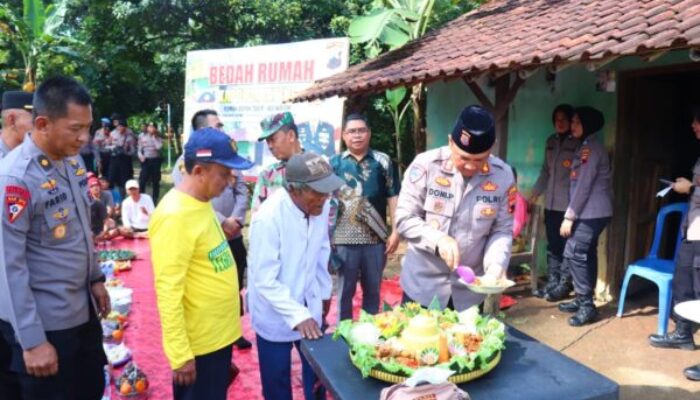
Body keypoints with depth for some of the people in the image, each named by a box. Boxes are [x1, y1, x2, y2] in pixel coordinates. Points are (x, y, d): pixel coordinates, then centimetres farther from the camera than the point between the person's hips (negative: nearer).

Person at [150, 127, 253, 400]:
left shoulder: (200, 203, 4)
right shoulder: (174, 216, -24)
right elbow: (168, 291, -24)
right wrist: (180, 355, -21)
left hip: (220, 333, 9)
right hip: (199, 343, -9)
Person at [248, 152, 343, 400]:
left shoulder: (321, 206, -11)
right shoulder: (268, 217, -28)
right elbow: (265, 281, -26)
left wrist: (325, 291, 14)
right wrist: (297, 315, -32)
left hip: (310, 305, 5)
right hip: (275, 314, -5)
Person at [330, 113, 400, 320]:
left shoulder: (383, 161, 3)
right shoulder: (334, 163, 2)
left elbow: (393, 197, 2)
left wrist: (395, 231, -3)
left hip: (376, 238, 1)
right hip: (344, 239, -1)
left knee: (373, 290, 14)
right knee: (345, 290, 11)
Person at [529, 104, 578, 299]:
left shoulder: (578, 143, -5)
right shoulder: (551, 141, 13)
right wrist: (535, 194, 17)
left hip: (568, 204, -6)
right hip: (551, 202, 6)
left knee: (566, 246, -1)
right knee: (552, 245, 10)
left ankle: (564, 285, 9)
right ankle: (552, 282, 19)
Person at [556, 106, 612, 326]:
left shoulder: (591, 148, -13)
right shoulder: (585, 147, 18)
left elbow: (584, 186, -19)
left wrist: (569, 216, -18)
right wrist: (572, 213, 10)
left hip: (592, 212, -10)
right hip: (590, 212, 10)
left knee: (574, 253, -12)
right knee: (586, 255, 11)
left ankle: (586, 306, -6)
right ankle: (583, 300, 18)